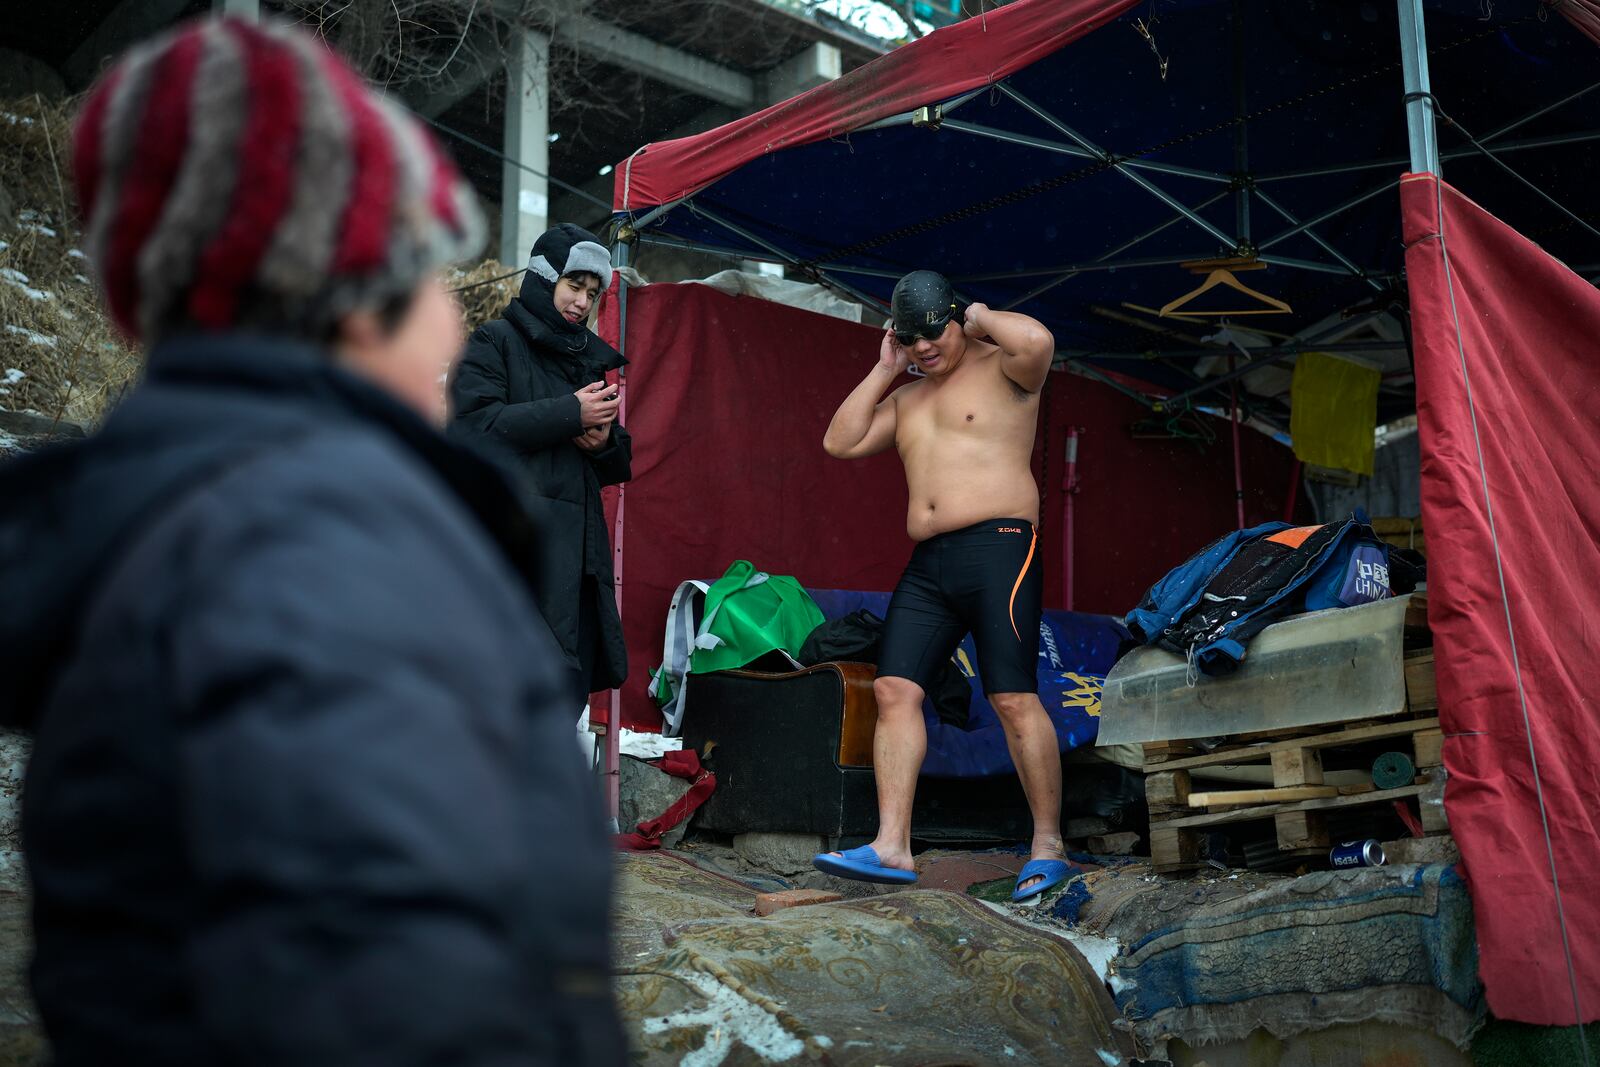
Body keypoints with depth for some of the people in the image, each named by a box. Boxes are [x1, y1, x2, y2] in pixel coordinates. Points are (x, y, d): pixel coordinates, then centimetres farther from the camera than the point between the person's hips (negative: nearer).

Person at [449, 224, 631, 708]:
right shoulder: (495, 341, 5)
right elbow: (474, 423, -12)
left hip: (575, 556, 7)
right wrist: (570, 414, -10)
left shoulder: (589, 359, 24)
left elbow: (615, 468, 26)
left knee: (567, 703, 3)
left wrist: (605, 440, 2)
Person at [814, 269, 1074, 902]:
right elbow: (840, 443, 17)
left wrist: (980, 317, -1)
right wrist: (884, 369, 15)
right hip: (928, 564, 7)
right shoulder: (907, 399, 24)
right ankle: (892, 846, -3)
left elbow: (1037, 340, -20)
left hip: (999, 548, -7)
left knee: (1014, 699, -10)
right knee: (894, 690, -4)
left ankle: (1048, 846, -1)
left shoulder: (1001, 370, 3)